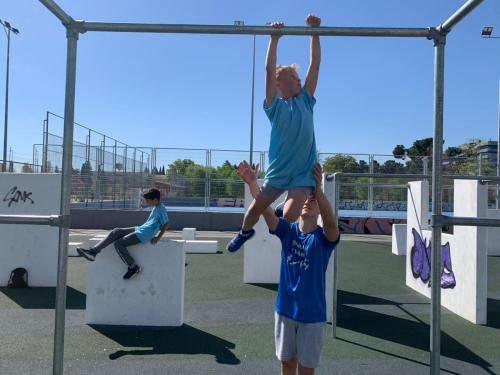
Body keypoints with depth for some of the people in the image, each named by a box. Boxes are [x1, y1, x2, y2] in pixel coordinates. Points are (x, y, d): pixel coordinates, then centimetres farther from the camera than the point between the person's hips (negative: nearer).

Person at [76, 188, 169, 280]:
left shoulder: (161, 209, -13)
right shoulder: (156, 208, 17)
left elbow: (166, 224, -16)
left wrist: (158, 238, -18)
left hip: (144, 235, -10)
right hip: (139, 229, 10)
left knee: (119, 244, -13)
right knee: (116, 232, 0)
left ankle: (133, 267, -4)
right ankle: (93, 251, -3)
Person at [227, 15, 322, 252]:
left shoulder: (305, 101, 8)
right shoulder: (275, 106, 2)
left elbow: (315, 65, 5)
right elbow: (270, 70, -7)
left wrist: (314, 33, 3)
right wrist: (274, 38, -8)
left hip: (303, 173, 0)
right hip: (278, 171, 0)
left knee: (289, 216, -17)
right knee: (255, 207, 6)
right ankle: (245, 232, 41)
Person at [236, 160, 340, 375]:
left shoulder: (324, 237, -11)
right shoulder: (287, 231, -4)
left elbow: (330, 222, -34)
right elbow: (265, 209, -18)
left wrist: (318, 188, -48)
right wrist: (252, 182, -34)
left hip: (312, 314, -2)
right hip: (285, 309, 2)